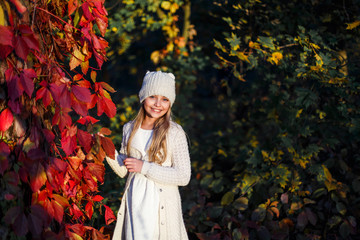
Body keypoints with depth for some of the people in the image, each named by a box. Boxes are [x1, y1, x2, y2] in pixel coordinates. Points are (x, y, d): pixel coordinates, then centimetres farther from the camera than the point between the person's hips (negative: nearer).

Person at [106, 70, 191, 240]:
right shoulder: (129, 129, 4)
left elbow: (184, 177, -14)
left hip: (161, 205, -3)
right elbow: (124, 171, 8)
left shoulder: (175, 133, -9)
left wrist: (144, 167, -18)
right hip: (134, 201, 3)